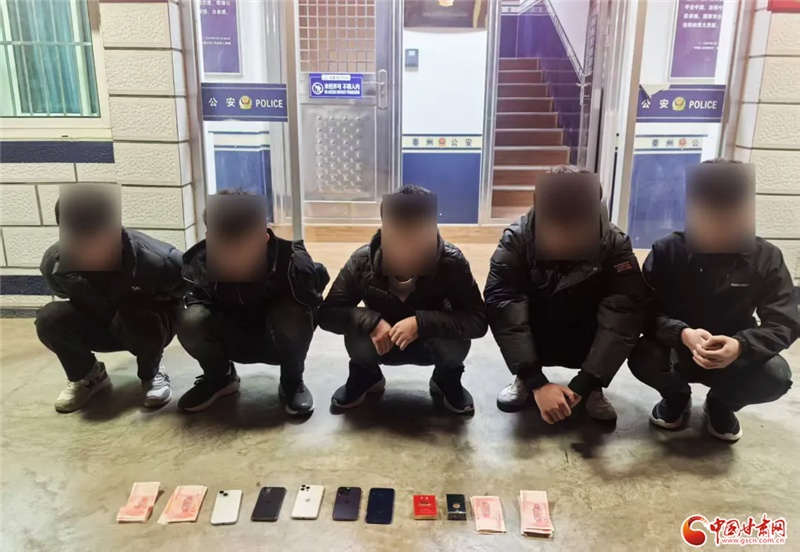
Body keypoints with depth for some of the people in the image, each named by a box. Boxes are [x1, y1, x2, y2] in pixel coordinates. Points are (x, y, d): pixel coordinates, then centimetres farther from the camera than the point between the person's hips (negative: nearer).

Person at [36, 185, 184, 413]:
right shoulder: (54, 263, -24)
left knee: (137, 316, -37)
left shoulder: (153, 259, -36)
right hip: (100, 324, 4)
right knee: (50, 318, -23)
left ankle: (152, 373, -4)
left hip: (147, 326, -3)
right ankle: (87, 375, 6)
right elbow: (69, 295, 0)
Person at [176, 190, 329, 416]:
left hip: (279, 341, -2)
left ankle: (292, 382, -3)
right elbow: (196, 300, -5)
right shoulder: (201, 263, -21)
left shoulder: (292, 262, -31)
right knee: (191, 319, -26)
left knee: (291, 316, -36)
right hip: (235, 341, 3)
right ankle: (219, 377, 8)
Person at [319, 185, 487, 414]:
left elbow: (478, 320, -32)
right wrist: (371, 321, -39)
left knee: (457, 339, -32)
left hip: (431, 346, 0)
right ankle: (365, 376, 7)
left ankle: (447, 381, 6)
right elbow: (327, 313, -21)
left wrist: (421, 322, -45)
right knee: (356, 333, -30)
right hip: (382, 345, 1)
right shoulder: (363, 261, -25)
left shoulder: (452, 263, -28)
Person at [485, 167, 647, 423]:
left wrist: (584, 384, -41)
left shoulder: (614, 243, -23)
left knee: (624, 320, -29)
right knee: (501, 309, -29)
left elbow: (625, 314, -32)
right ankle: (523, 381, -1)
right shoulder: (517, 239, -26)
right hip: (534, 341, 0)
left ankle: (593, 389, 0)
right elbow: (503, 307, -35)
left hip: (585, 341, 0)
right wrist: (536, 383, -43)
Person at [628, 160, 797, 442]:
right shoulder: (667, 251, -15)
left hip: (734, 356, 1)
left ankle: (721, 405, 10)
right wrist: (683, 334, -40)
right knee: (641, 359, -31)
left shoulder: (766, 258, -11)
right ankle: (676, 398, 8)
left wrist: (740, 345, -36)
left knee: (776, 376, -29)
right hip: (677, 350, -1)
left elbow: (785, 324, -14)